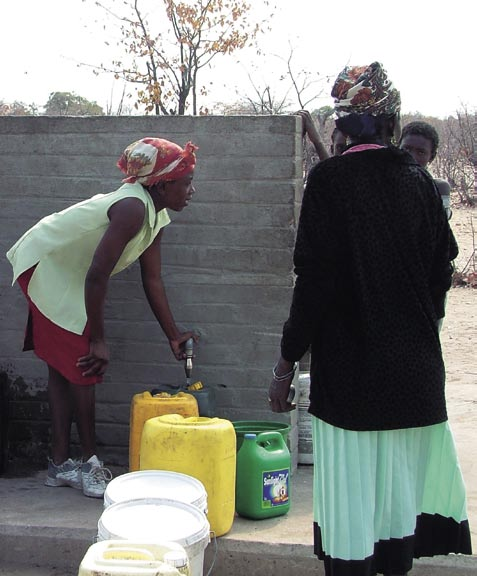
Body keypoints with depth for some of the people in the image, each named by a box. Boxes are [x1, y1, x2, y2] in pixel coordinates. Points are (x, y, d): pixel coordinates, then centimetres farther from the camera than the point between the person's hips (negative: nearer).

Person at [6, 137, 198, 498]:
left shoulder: (156, 215, -1)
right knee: (83, 364, -7)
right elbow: (97, 276, -33)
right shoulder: (133, 208, -30)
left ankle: (60, 464, 16)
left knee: (63, 365, 9)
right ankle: (90, 463, 2)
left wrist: (174, 336, 3)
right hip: (45, 264, -9)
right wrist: (98, 341, -26)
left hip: (66, 273, 9)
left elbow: (152, 281, 3)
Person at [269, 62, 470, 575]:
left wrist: (286, 363, -6)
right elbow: (441, 271, 8)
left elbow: (314, 282, -14)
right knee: (401, 488, 17)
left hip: (349, 371, -5)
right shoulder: (418, 180, 3)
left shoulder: (330, 179, -11)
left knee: (352, 499, 2)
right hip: (415, 369, 5)